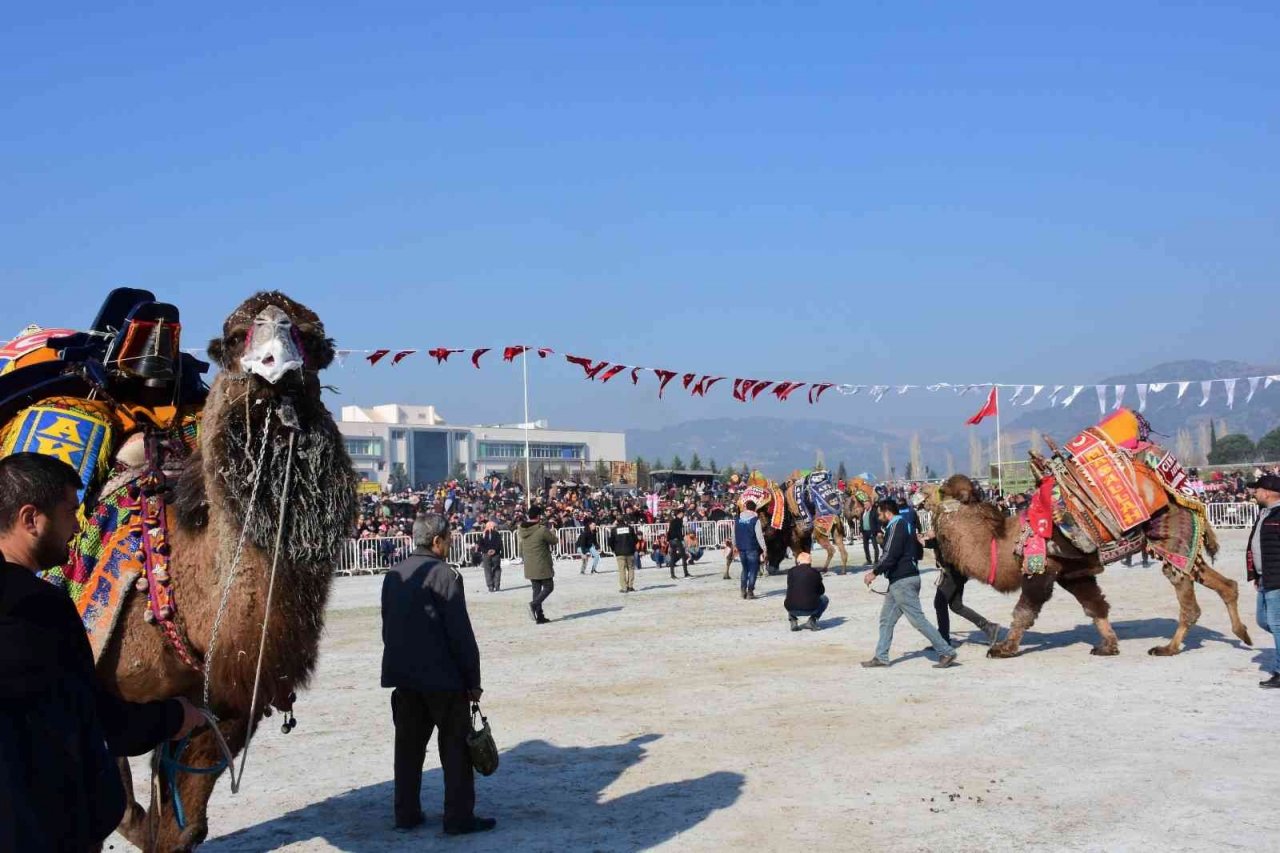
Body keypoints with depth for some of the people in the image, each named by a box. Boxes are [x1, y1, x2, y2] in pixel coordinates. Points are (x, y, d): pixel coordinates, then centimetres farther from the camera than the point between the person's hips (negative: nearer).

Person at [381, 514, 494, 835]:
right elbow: (460, 632, -15)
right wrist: (473, 679, -9)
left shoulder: (393, 574, 9)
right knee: (455, 747, 2)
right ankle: (459, 817, 3)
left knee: (408, 746, 13)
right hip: (442, 676, -7)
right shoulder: (444, 574, -14)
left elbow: (388, 626, 15)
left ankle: (407, 814, 17)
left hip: (403, 675, 7)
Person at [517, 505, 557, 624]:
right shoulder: (542, 530, -19)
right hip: (542, 566, -7)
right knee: (548, 587, 5)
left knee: (536, 589, 12)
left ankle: (540, 616, 11)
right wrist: (550, 533, 14)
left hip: (529, 567, 7)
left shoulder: (522, 530, 3)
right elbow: (554, 540, -5)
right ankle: (534, 604, -17)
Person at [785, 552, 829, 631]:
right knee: (825, 599, 27)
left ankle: (793, 620, 13)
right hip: (811, 609, -2)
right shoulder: (815, 572, 5)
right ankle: (812, 620, 9)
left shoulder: (792, 571, 7)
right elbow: (822, 591, 17)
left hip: (793, 609, 2)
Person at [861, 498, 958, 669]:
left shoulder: (895, 526, -14)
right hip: (900, 580, 11)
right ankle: (881, 657, 15)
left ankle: (946, 652, -6)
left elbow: (890, 555, -22)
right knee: (886, 618, 12)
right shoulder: (904, 524, 16)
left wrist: (875, 572, -12)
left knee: (917, 619, -8)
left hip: (902, 581, -11)